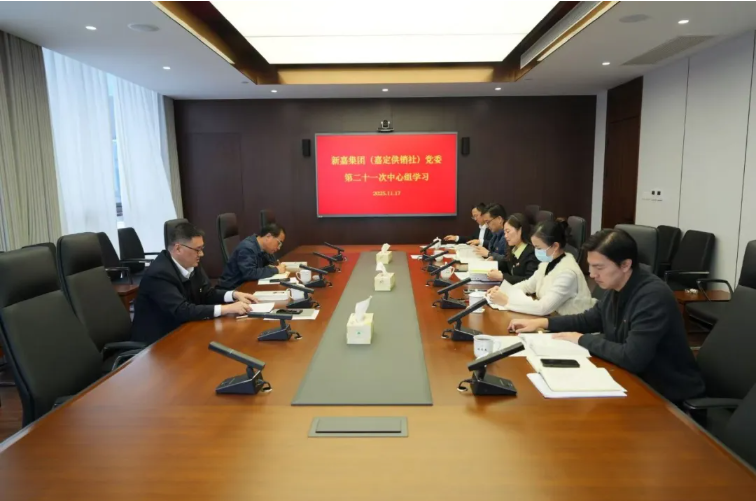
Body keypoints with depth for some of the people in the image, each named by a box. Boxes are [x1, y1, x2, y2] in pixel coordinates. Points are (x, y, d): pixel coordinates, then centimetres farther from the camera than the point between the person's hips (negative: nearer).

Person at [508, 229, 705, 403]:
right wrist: (542, 323, 5)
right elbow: (590, 319, 16)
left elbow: (632, 358, -33)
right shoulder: (615, 288, -2)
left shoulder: (653, 296, -27)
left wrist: (583, 340, -19)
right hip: (637, 381, 7)